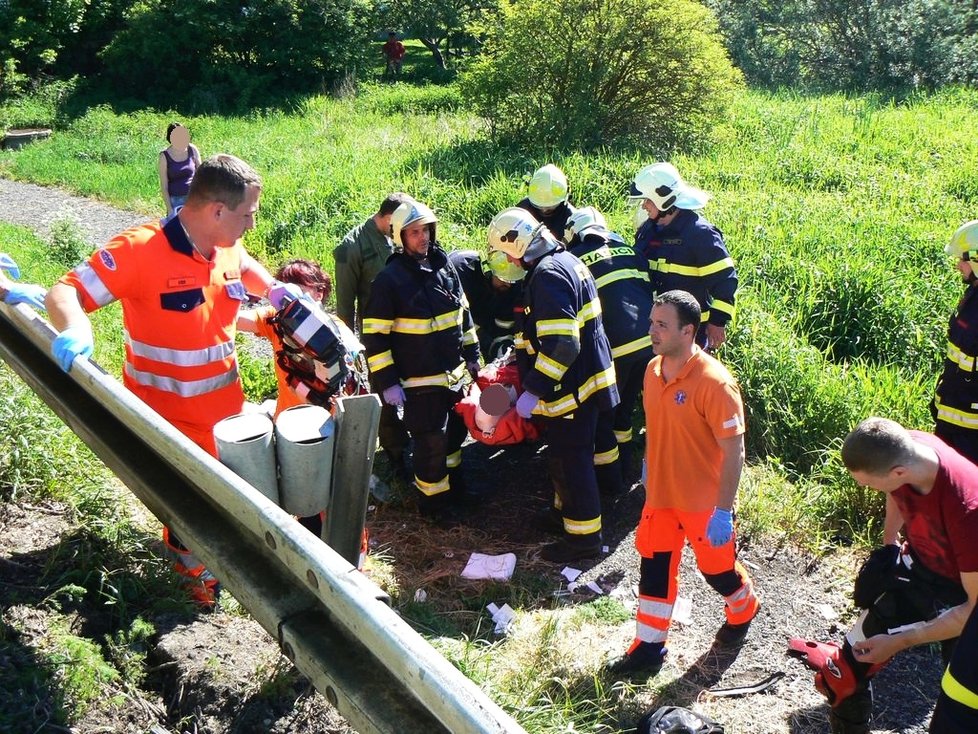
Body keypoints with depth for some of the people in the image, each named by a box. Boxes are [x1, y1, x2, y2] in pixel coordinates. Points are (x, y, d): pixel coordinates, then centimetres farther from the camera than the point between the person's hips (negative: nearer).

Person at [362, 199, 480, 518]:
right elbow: (374, 336, -15)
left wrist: (471, 355, 18)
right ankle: (433, 500, 23)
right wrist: (387, 382, -17)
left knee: (456, 432, 22)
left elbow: (463, 313, 17)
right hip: (420, 382, -7)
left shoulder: (445, 267, 4)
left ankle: (455, 488, 44)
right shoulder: (389, 280, -16)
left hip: (455, 373, 7)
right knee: (431, 443, 1)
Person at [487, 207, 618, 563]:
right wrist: (518, 364, 26)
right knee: (566, 453, 23)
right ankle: (567, 510, 39)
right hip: (585, 376, 10)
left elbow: (561, 345, -30)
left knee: (569, 458, 1)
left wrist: (532, 390, -25)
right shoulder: (564, 261, 10)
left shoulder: (548, 275, -23)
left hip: (572, 387, -10)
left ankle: (583, 536, 13)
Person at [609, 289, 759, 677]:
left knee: (716, 566, 15)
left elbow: (733, 450, -22)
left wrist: (723, 511, -21)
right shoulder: (653, 369, -3)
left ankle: (743, 611, 47)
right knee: (655, 567, 13)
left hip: (703, 501, -6)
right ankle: (648, 648, 29)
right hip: (659, 494, 6)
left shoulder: (714, 382, -26)